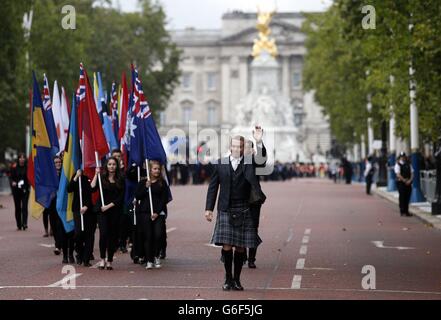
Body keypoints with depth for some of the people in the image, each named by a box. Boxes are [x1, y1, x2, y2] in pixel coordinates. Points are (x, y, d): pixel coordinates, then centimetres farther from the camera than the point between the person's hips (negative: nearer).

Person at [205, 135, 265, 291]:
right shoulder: (220, 163, 7)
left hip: (243, 212, 0)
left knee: (240, 247, 3)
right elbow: (213, 187, 10)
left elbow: (252, 178, -19)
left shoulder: (249, 163, 3)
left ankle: (237, 279, 16)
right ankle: (228, 278, 9)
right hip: (225, 211, 0)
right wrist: (209, 208, 5)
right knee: (227, 246, -5)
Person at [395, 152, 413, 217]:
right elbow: (398, 174, -11)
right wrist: (404, 180, -16)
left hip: (408, 183, 5)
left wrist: (410, 180, -8)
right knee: (402, 197, -5)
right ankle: (402, 211, -1)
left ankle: (406, 211, 11)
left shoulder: (408, 165, 13)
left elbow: (412, 173, 9)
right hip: (401, 182, -5)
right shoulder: (398, 165, -3)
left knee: (407, 197, 5)